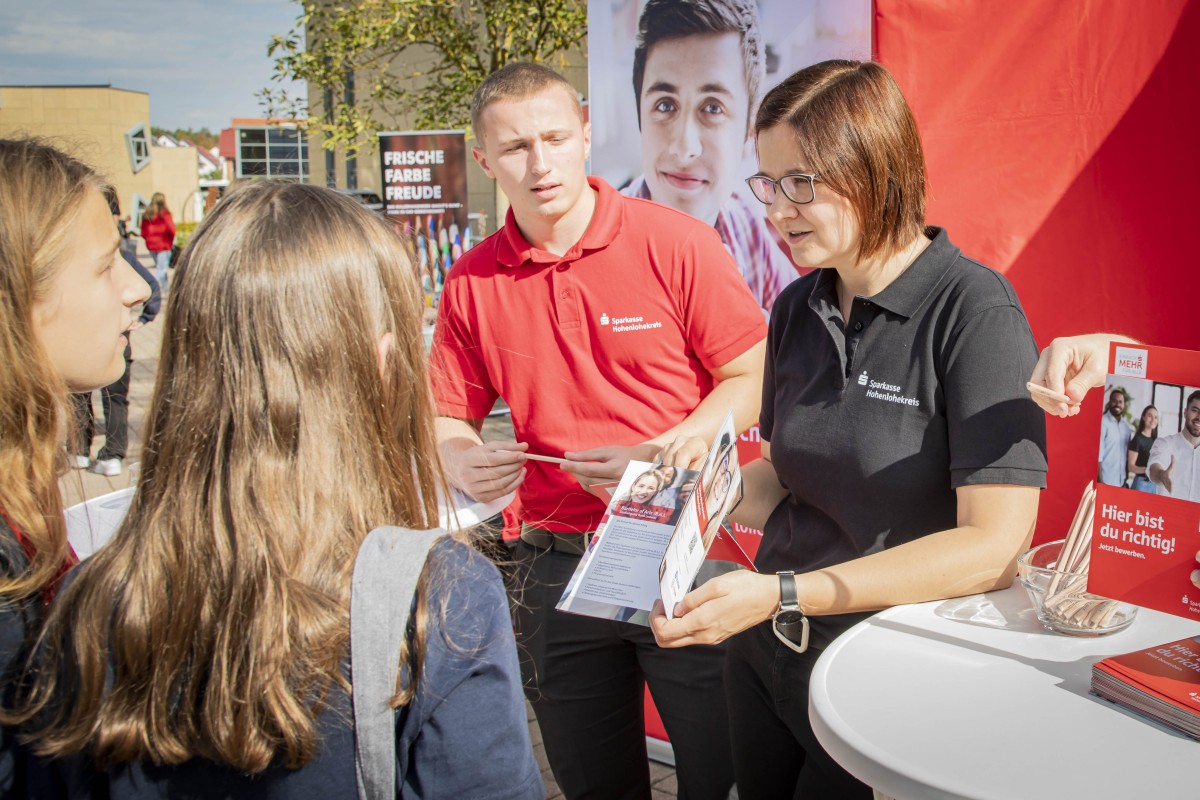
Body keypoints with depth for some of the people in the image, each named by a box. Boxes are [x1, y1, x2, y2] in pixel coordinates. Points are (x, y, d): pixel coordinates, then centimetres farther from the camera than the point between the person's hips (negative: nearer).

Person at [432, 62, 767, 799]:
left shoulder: (674, 242, -8)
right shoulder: (472, 282, 2)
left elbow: (753, 378, -6)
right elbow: (449, 418, 10)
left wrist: (656, 458, -19)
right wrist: (463, 462, -13)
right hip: (555, 565, 3)